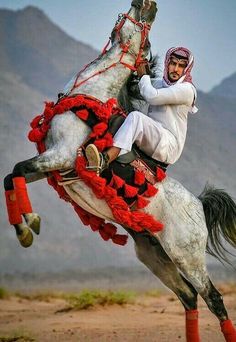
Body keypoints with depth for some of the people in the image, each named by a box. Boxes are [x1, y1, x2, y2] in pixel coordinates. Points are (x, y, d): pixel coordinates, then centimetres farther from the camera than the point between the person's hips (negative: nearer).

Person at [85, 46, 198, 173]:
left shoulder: (187, 89, -5)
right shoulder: (159, 83, 21)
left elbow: (152, 96, -15)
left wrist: (143, 75, 1)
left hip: (170, 145, -8)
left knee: (135, 117, -29)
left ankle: (104, 160, -50)